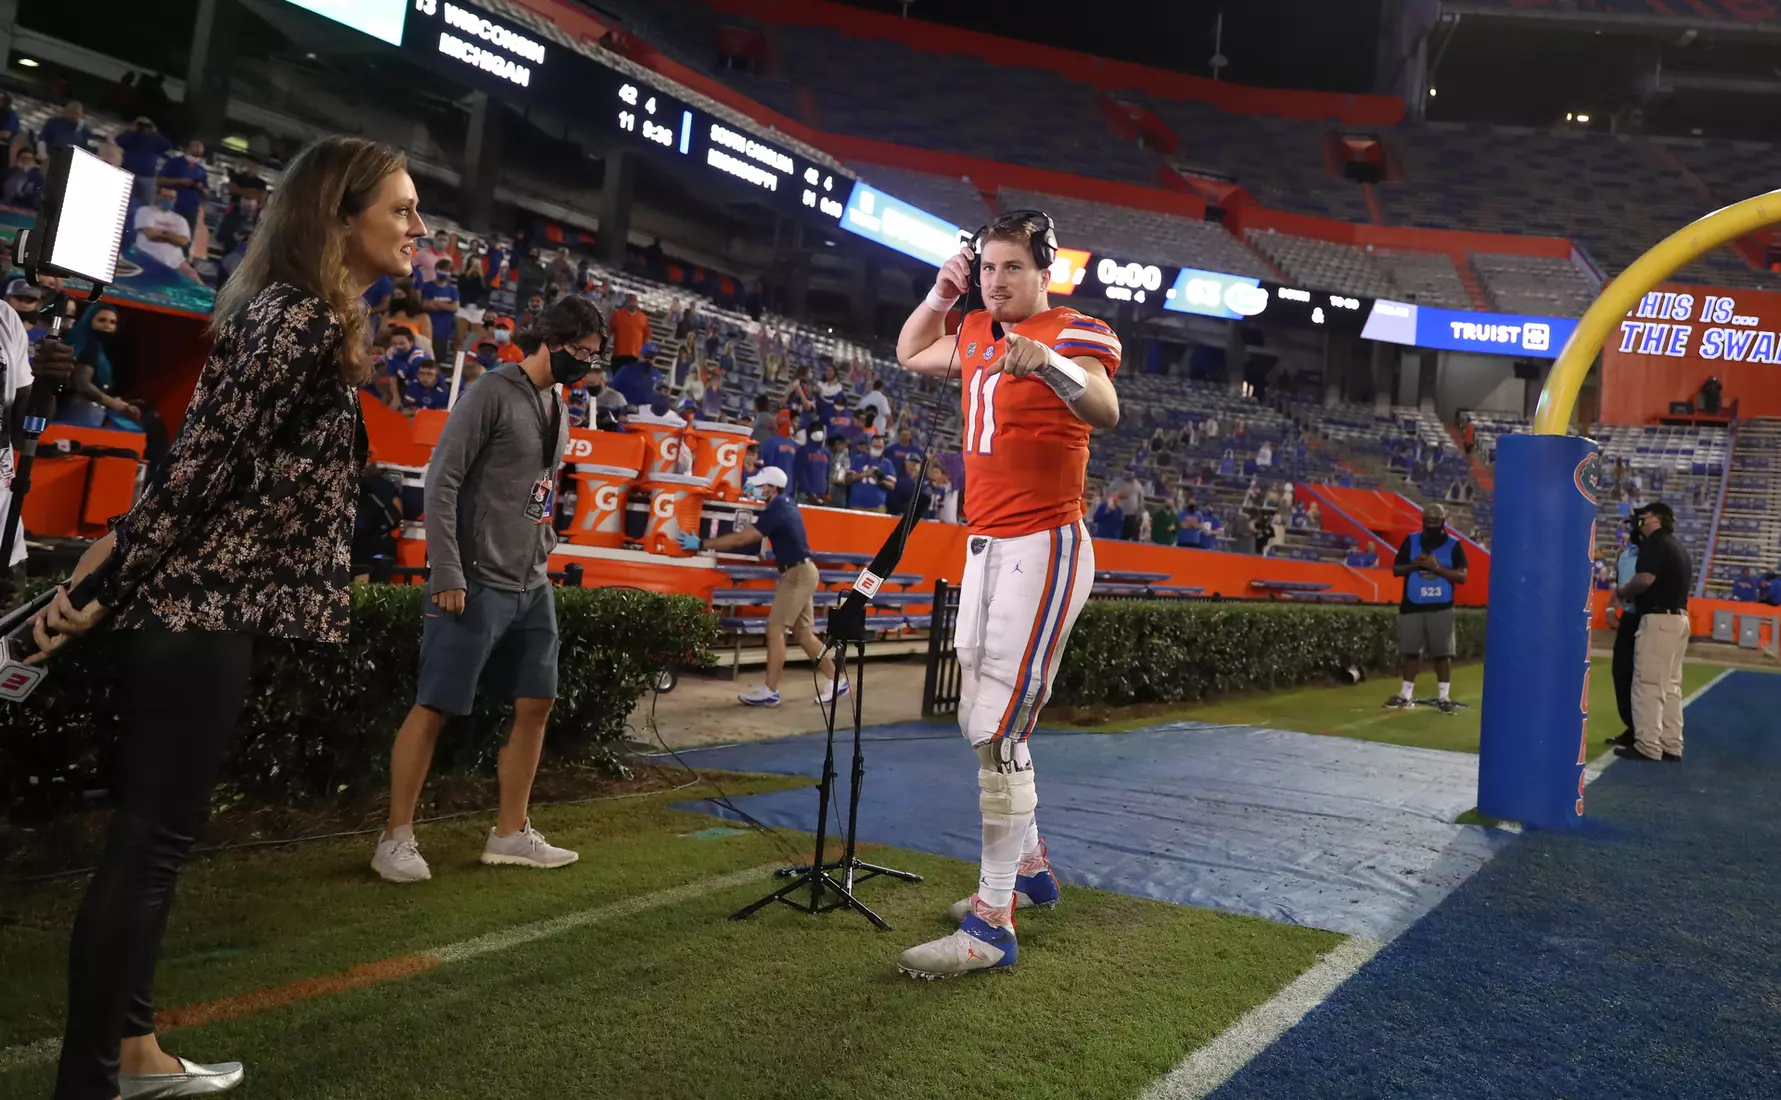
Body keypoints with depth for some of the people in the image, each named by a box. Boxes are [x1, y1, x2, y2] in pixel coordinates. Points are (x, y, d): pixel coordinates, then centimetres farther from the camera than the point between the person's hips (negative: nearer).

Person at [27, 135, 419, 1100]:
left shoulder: (292, 312, 16)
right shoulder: (305, 320, -16)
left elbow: (199, 462, 16)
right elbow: (199, 467, -18)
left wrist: (97, 577, 15)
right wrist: (102, 599, -12)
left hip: (194, 603, 10)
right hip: (197, 609, -10)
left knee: (154, 834, 16)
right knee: (150, 840, -3)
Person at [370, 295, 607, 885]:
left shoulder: (558, 411, 15)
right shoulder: (493, 393, -9)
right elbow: (441, 482, -14)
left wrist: (543, 564, 13)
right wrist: (448, 575, -18)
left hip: (533, 588, 8)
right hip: (477, 583, -8)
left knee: (535, 704, 8)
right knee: (434, 707, -2)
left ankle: (510, 833, 18)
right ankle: (396, 838, 9)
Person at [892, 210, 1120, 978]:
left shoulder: (1075, 333, -11)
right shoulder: (977, 334, 14)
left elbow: (1104, 411, -31)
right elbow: (911, 356, 33)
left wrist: (1051, 364, -52)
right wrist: (940, 294, 16)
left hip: (1042, 548, -9)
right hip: (986, 547, 9)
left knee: (997, 733, -13)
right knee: (983, 722, 17)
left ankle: (990, 927, -6)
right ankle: (1028, 869, 34)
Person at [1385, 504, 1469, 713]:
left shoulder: (1453, 545, 1)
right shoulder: (1411, 540, 7)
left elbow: (1462, 576, -5)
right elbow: (1396, 569, 6)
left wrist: (1438, 568, -18)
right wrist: (1413, 565, -13)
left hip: (1441, 607, -2)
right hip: (1412, 606, 2)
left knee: (1442, 652, -2)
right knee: (1411, 650, 6)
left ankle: (1443, 696, 4)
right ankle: (1406, 695, 13)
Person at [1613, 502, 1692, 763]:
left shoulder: (1654, 542, -9)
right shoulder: (1679, 547, 19)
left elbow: (1645, 579, -23)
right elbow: (1669, 583, 18)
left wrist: (1622, 591, -6)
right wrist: (1633, 595, 15)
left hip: (1658, 619, -9)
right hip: (1679, 618, 9)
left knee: (1648, 684, -6)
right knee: (1670, 685, 12)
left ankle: (1647, 746, -5)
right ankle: (1671, 746, 14)